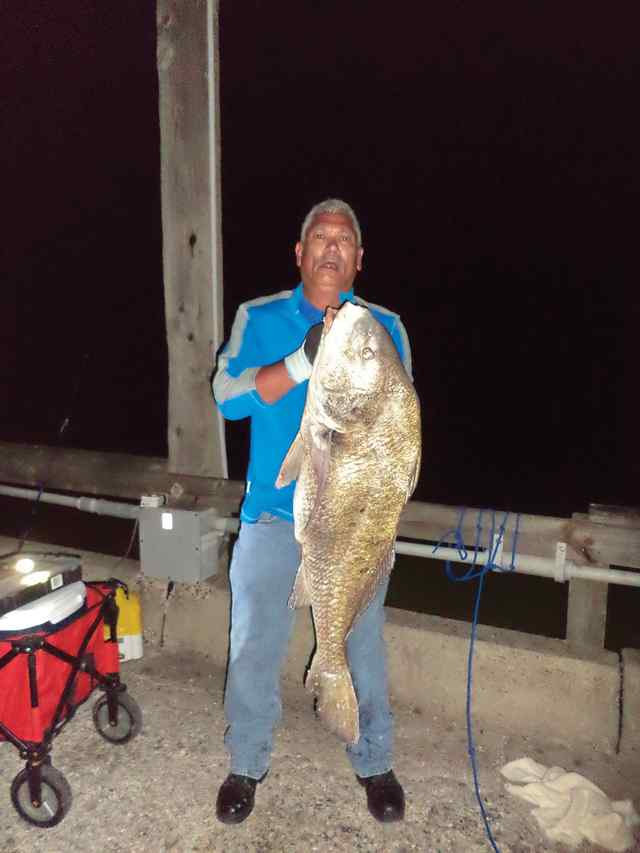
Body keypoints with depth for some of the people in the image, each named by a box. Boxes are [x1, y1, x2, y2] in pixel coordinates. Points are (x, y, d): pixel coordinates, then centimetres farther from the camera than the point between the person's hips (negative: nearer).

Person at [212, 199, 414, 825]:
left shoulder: (385, 327, 1)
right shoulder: (258, 319, -1)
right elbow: (228, 397, -15)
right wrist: (303, 361, -28)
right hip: (272, 516, 0)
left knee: (362, 646, 14)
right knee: (254, 648, 11)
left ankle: (373, 763, 38)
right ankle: (247, 764, 35)